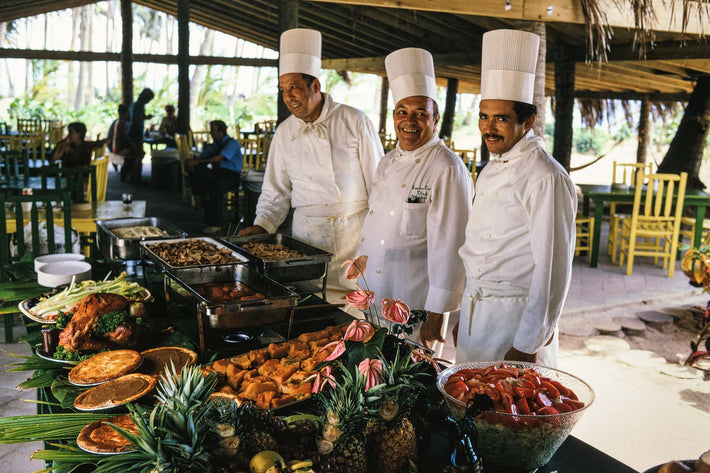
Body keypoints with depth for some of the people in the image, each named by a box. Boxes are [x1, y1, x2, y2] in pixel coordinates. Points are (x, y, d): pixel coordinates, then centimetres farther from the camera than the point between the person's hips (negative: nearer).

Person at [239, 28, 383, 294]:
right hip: (308, 232, 2)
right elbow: (276, 191, 12)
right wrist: (262, 225, -2)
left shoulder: (355, 121, -4)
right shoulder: (284, 133, 5)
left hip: (355, 230, -2)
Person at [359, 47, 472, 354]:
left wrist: (438, 315, -18)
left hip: (415, 304, -7)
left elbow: (448, 248, -17)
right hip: (373, 295, 7)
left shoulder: (447, 170, -14)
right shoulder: (388, 163, 10)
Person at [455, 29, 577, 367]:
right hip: (474, 311, 8)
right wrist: (463, 315, 17)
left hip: (517, 314, -8)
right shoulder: (491, 169, 10)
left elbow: (553, 270, -18)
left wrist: (528, 346, -17)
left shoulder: (546, 178, -16)